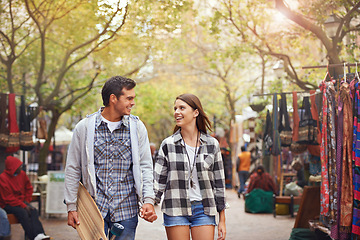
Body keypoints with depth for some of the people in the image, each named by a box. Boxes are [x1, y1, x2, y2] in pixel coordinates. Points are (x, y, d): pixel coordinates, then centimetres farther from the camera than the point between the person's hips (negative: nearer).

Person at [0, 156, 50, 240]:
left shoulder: (22, 174, 5)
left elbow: (29, 188, 19)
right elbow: (8, 198, -17)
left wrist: (27, 201, 3)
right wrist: (24, 206, -22)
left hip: (21, 201, 6)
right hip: (7, 205, -6)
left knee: (33, 211, -22)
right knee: (22, 212, -32)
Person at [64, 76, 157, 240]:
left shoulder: (137, 127, 5)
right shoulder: (84, 127, 0)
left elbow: (145, 167, 5)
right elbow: (72, 169, 4)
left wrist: (148, 200, -7)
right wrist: (71, 207, 1)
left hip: (126, 210, 1)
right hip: (94, 208, -1)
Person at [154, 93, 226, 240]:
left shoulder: (212, 144, 5)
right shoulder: (168, 144, 3)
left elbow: (219, 182, 8)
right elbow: (158, 180, 2)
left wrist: (222, 220, 7)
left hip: (203, 210, 1)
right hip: (176, 211, 0)